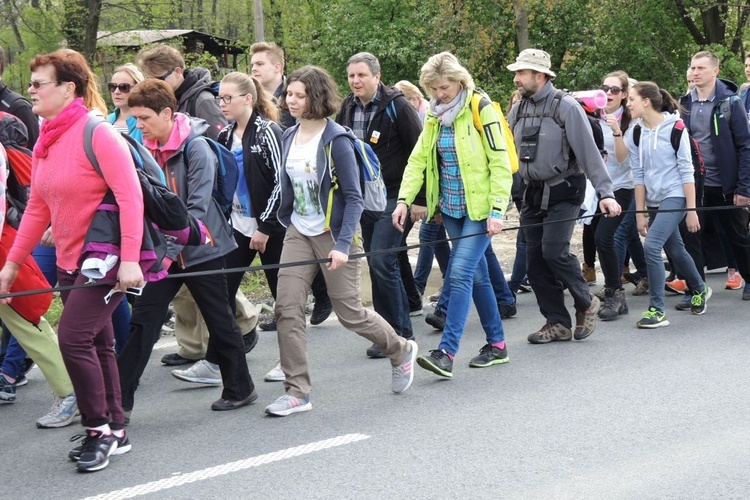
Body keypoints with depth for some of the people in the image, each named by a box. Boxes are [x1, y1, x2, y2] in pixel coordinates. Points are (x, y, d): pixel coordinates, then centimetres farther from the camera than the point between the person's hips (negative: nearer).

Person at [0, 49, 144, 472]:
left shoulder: (97, 134, -16)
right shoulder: (47, 143, 8)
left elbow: (130, 196, -21)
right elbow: (37, 208, 14)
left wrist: (129, 259, -28)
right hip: (70, 262, 8)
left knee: (74, 337, -15)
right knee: (97, 343, 13)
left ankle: (100, 429, 0)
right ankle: (115, 431, 24)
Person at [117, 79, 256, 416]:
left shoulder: (196, 148, -15)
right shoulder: (146, 150, 4)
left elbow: (197, 208, -20)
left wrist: (169, 251, -26)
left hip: (201, 249, -5)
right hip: (163, 252, 6)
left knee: (220, 321, 8)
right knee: (143, 322, 0)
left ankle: (240, 389, 25)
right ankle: (119, 399, 2)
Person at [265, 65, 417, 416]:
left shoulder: (336, 140, -14)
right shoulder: (289, 137, 5)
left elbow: (353, 198, -14)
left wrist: (343, 244, -21)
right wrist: (285, 220, 16)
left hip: (334, 234, -6)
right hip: (299, 233, 6)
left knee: (349, 312, 1)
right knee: (287, 308, -7)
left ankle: (401, 351, 29)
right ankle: (297, 392, -1)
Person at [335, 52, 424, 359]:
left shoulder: (396, 106, -10)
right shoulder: (348, 108, 8)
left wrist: (419, 199, -13)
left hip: (394, 198, -7)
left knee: (381, 262, -14)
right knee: (379, 264, 9)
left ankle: (397, 332, -3)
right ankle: (399, 330, 19)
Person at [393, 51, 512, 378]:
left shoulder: (481, 110, -11)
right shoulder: (434, 115, 9)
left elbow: (501, 163, -13)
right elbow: (418, 159, 9)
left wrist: (497, 210, -19)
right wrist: (404, 199, -4)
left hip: (479, 207, -6)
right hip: (451, 208, 6)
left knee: (460, 273, -16)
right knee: (477, 276, 12)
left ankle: (446, 352, -19)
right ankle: (497, 345, 22)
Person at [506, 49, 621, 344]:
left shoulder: (566, 107, -11)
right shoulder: (517, 111, 8)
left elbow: (589, 152, -14)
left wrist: (605, 193, -20)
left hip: (563, 191, -6)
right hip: (533, 194, 6)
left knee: (554, 251, -18)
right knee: (535, 260, 3)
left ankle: (585, 303, 6)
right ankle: (557, 323, 14)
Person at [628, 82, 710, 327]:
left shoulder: (674, 127, -9)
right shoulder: (636, 135, 6)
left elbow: (687, 171, -9)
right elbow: (639, 176, 7)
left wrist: (691, 210, -12)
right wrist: (640, 213, 3)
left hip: (674, 197, -6)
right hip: (654, 202, 6)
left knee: (651, 247, -19)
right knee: (675, 251, 16)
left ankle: (657, 310, -14)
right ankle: (700, 290, 41)